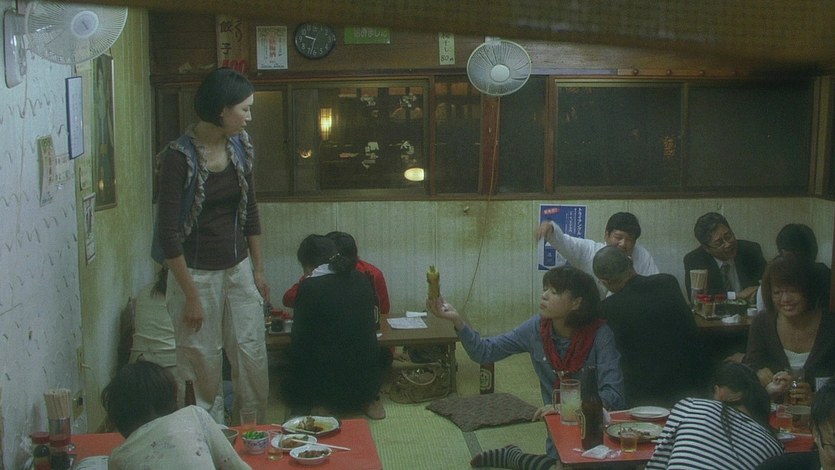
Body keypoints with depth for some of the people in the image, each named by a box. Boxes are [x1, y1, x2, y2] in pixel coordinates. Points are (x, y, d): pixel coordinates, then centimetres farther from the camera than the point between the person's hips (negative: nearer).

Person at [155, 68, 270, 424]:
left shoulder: (240, 145, 1)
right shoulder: (179, 157, -18)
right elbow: (168, 234, -16)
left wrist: (258, 270, 12)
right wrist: (191, 296, -15)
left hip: (238, 267, 5)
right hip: (198, 274, -5)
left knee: (253, 355, 9)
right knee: (204, 364, 5)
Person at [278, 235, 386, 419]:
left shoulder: (309, 287, -11)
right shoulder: (361, 280, 3)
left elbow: (298, 340, -4)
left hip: (327, 381, -4)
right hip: (368, 381, 4)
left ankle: (319, 404, 1)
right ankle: (369, 400, 12)